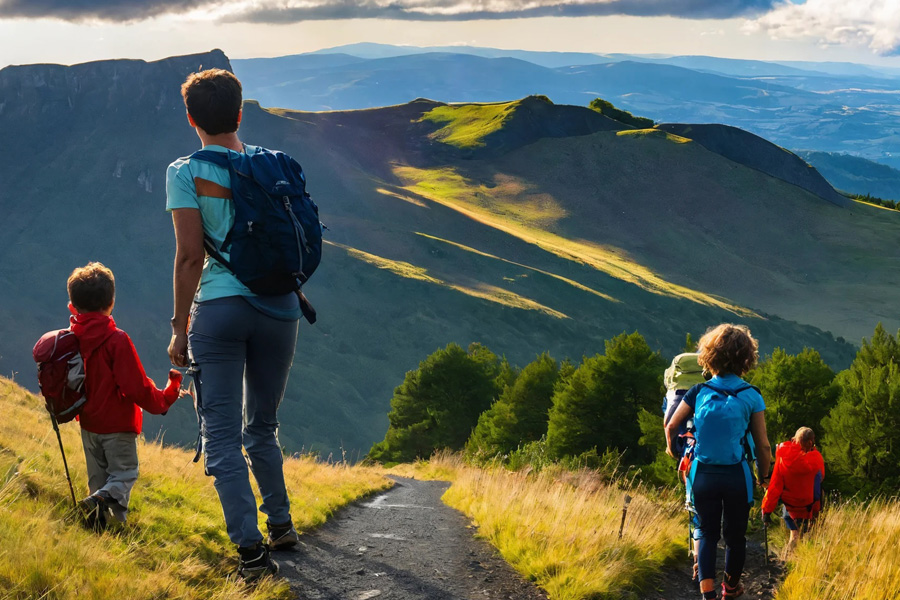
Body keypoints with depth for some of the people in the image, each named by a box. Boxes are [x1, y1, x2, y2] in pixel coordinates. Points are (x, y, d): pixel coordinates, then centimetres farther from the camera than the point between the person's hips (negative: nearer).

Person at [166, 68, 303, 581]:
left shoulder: (186, 174, -5)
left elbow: (190, 255, -9)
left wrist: (180, 326, -3)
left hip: (219, 308, -4)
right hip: (279, 306, 4)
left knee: (222, 436, 1)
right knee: (262, 426, 22)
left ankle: (252, 550, -7)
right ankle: (281, 524, 32)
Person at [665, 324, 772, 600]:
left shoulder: (699, 392, -4)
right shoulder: (751, 397, -9)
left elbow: (671, 426, 4)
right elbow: (763, 446, -6)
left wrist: (671, 448, 25)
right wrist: (764, 477, 9)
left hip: (703, 474, 1)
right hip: (737, 476, -1)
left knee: (707, 533, 12)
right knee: (735, 535, 17)